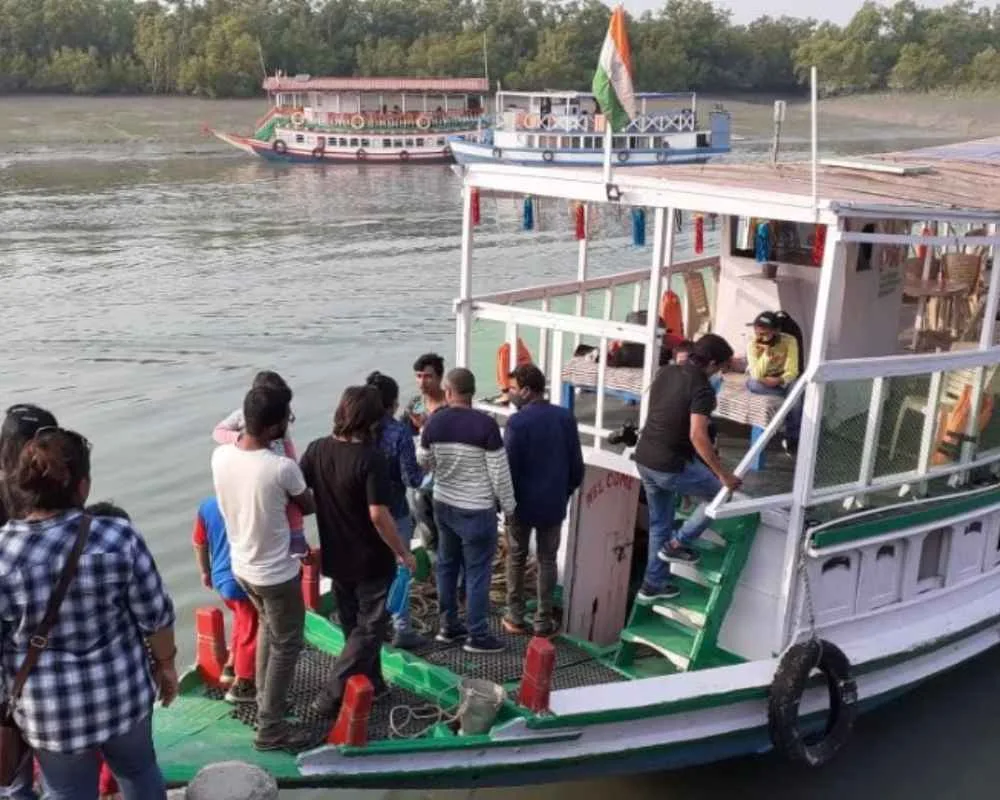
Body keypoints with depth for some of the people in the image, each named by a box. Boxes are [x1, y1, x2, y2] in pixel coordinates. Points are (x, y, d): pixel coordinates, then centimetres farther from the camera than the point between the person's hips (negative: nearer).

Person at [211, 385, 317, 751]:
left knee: (267, 625, 30)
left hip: (241, 565, 7)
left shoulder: (220, 456, -12)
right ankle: (270, 728, 20)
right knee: (286, 645, 12)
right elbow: (309, 507, -7)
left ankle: (265, 698, 43)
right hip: (276, 573, -7)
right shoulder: (282, 468, -28)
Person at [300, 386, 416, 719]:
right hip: (370, 560, -6)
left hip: (336, 557, 6)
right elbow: (378, 516, -25)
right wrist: (403, 552, -12)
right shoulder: (371, 459, -23)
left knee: (352, 625, 22)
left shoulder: (317, 450, -5)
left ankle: (370, 683, 36)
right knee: (368, 628, 8)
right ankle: (332, 695, 4)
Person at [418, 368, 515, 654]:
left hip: (443, 504, 5)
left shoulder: (434, 422, -4)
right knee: (477, 572, 3)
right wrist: (508, 506, -2)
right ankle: (477, 636, 9)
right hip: (476, 510, -5)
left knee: (446, 565, 17)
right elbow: (499, 471, -14)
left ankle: (448, 626, 27)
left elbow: (424, 463, 10)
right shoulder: (485, 424, -18)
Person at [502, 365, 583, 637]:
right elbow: (577, 465, 3)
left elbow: (508, 467, -15)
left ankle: (515, 618, 19)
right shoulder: (566, 418, -2)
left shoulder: (517, 422, -17)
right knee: (547, 560, 12)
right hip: (554, 503, 3)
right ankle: (543, 621, 15)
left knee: (516, 558, 13)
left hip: (523, 503, -3)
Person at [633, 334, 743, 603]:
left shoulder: (665, 372, 5)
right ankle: (678, 543, 12)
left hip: (644, 459, 8)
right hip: (671, 466, -8)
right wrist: (723, 474, -23)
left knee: (659, 523, 22)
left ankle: (653, 584, 30)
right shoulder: (702, 389, -18)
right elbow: (697, 436, -27)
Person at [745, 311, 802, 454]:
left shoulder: (789, 341, -19)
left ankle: (792, 438, -14)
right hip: (760, 381, 0)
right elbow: (757, 375, -28)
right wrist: (766, 352, -37)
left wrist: (779, 380, -40)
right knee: (753, 384, -36)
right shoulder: (753, 344, -19)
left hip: (782, 379, 0)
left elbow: (792, 371, -21)